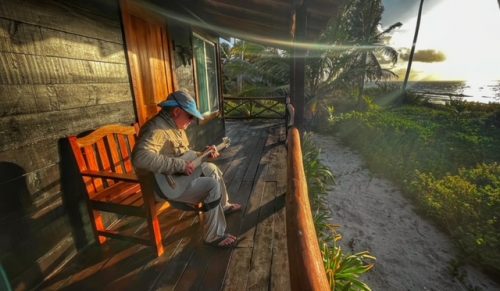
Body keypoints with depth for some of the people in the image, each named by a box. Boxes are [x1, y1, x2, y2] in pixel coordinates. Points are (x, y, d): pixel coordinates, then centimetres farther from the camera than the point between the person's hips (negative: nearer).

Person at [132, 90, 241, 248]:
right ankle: (214, 236, -4)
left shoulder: (175, 126, 7)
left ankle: (223, 206, 34)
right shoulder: (157, 128, -25)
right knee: (212, 185, -21)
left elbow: (184, 153, 16)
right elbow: (140, 157, -41)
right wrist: (180, 164, -37)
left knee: (211, 168, 17)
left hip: (179, 174, 10)